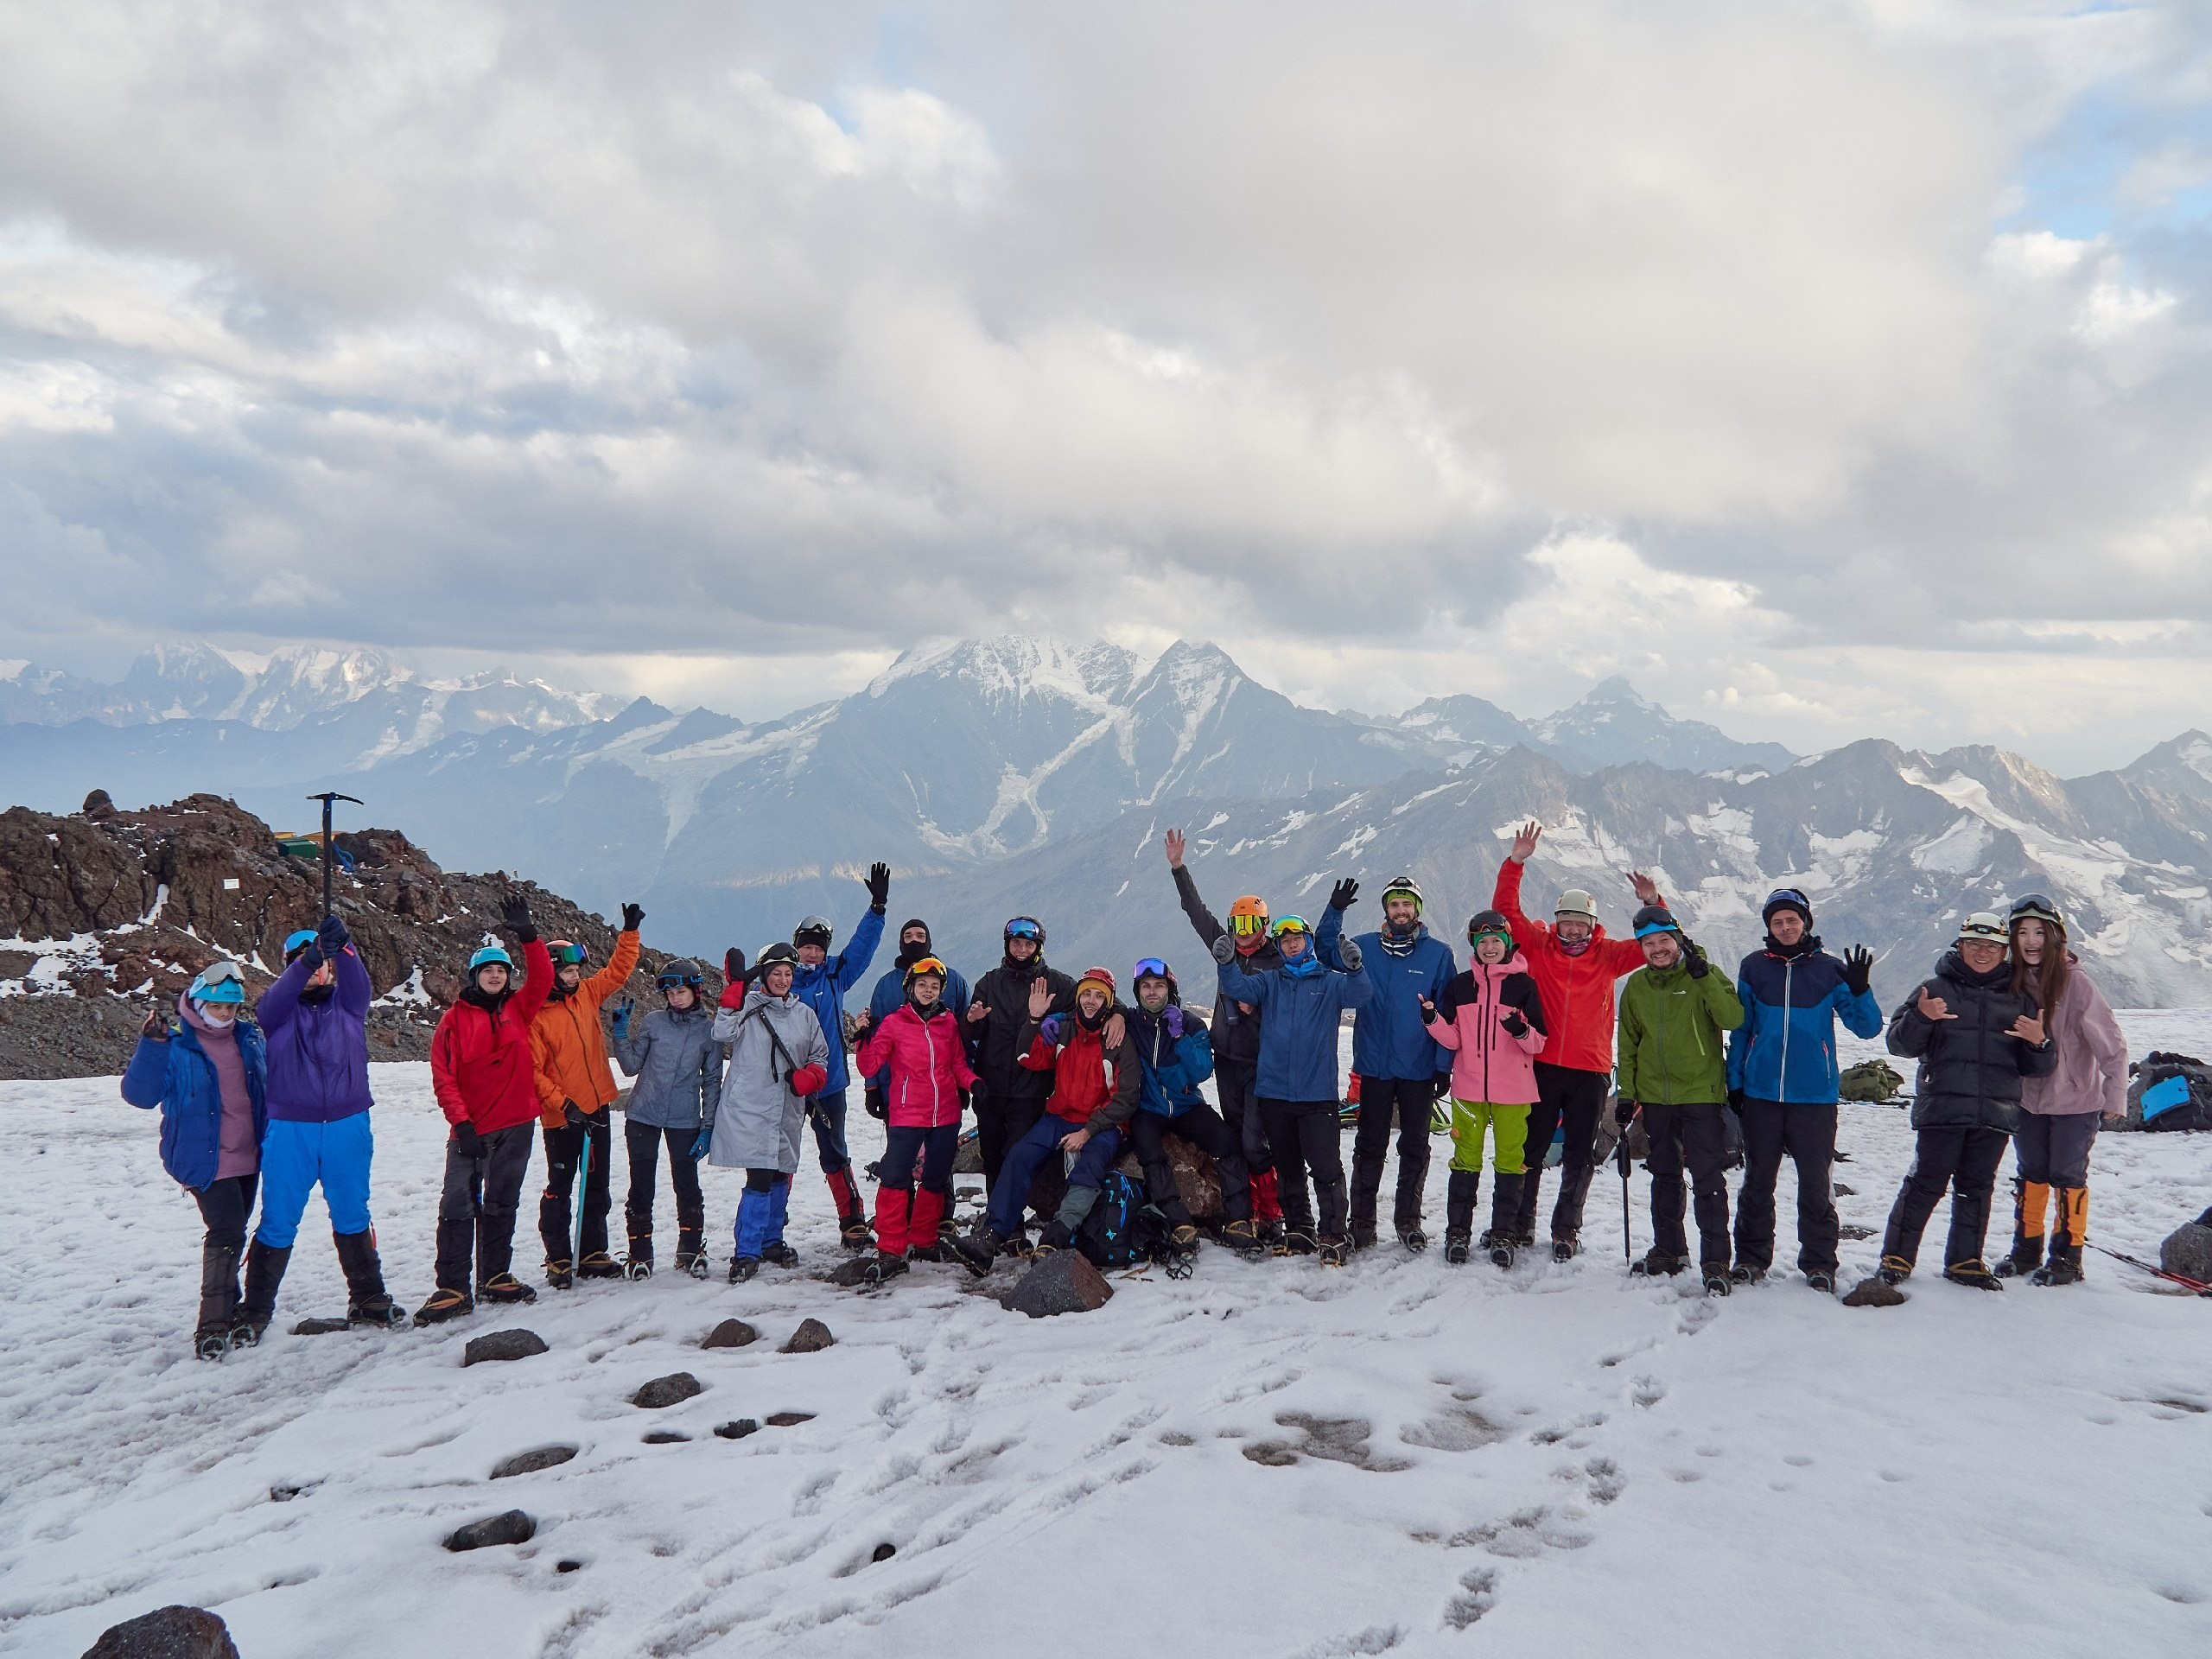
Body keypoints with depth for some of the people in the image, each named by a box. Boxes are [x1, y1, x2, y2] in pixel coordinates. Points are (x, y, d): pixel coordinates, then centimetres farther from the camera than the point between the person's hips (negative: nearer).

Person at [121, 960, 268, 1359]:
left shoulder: (250, 1039, 7)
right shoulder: (176, 1046, -10)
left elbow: (270, 1087, 20)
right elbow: (140, 1094, -17)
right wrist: (151, 1045, -27)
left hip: (248, 1157, 6)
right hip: (206, 1159, -6)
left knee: (232, 1235, 15)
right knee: (226, 1232, -16)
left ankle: (228, 1313, 27)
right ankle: (213, 1325, -11)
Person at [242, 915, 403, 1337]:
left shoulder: (348, 1002, 6)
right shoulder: (278, 1007, 4)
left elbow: (358, 981, -15)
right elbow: (270, 1003, -18)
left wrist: (339, 948, -37)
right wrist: (305, 965, -37)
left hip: (348, 1126, 2)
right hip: (289, 1128, -1)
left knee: (352, 1217, 13)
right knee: (278, 1223, 3)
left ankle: (368, 1300, 24)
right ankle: (255, 1312, 15)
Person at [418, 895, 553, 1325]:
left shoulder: (518, 1008, 7)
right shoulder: (455, 1019, -1)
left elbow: (541, 978, -8)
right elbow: (443, 1077, -6)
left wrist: (528, 936, -21)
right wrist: (462, 1122, -14)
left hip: (516, 1126, 3)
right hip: (471, 1128, -3)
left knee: (501, 1206, 13)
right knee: (457, 1206, -7)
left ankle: (495, 1277, 24)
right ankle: (453, 1289, -3)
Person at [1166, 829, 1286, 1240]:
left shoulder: (1278, 962, -6)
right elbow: (1197, 912, 10)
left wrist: (1255, 1007, -24)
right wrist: (1178, 868, 8)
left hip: (1260, 1063, -6)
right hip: (1227, 1059, 6)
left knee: (1253, 1142, -11)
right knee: (1235, 1139, 9)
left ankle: (1272, 1217, -3)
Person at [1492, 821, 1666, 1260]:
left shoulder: (1608, 955, 5)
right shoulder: (1539, 946, 2)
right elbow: (1505, 909, -3)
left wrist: (1653, 903, -13)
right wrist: (1515, 863, -12)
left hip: (1591, 1071, 1)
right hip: (1544, 1065, 0)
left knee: (1579, 1157, 8)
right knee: (1532, 1149, 7)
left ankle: (1566, 1231, 19)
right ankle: (1520, 1224, 19)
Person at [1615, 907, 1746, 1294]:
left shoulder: (1705, 976, -4)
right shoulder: (1636, 986, 7)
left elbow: (1734, 1019, -20)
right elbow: (1628, 1044, 13)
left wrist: (1702, 975, -26)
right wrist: (1626, 1094, 7)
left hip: (1702, 1094, -4)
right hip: (1654, 1097, 4)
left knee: (1709, 1180, -7)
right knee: (1664, 1178, 14)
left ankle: (1715, 1262, -5)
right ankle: (1668, 1249, 26)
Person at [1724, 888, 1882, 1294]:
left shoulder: (1829, 970, 2)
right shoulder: (1754, 967, 5)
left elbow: (1867, 1028, -1)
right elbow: (1740, 1029, 10)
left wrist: (1859, 991, -18)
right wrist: (1734, 1081, 6)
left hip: (1814, 1096, -1)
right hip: (1760, 1094, 1)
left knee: (1816, 1183, 4)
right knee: (1757, 1181, 9)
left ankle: (1819, 1262, 16)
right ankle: (1751, 1258, 19)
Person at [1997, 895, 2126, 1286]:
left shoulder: (2076, 983, -18)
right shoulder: (2012, 983, -4)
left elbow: (2112, 1045, -16)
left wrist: (2114, 1097, -18)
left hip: (2075, 1101, -4)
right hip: (2028, 1100, 4)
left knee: (2067, 1178, 4)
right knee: (2030, 1176, 14)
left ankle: (2067, 1258, 17)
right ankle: (2026, 1251, 26)